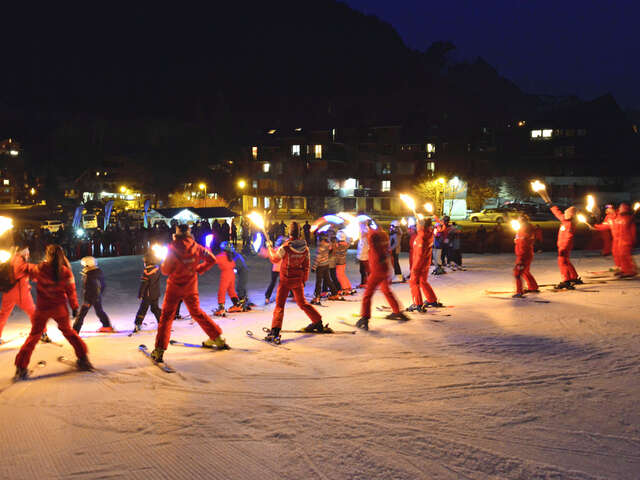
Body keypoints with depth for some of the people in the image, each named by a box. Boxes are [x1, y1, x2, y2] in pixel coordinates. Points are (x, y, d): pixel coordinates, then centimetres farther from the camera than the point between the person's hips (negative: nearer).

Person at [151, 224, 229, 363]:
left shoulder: (173, 249, -17)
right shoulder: (196, 247, -5)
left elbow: (166, 271, -14)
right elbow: (212, 259, 0)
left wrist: (163, 264, 7)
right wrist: (199, 270, 9)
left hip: (175, 287, -4)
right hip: (191, 287, 4)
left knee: (166, 316, 2)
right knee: (196, 312, 21)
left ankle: (159, 350, -8)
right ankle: (218, 338, 25)